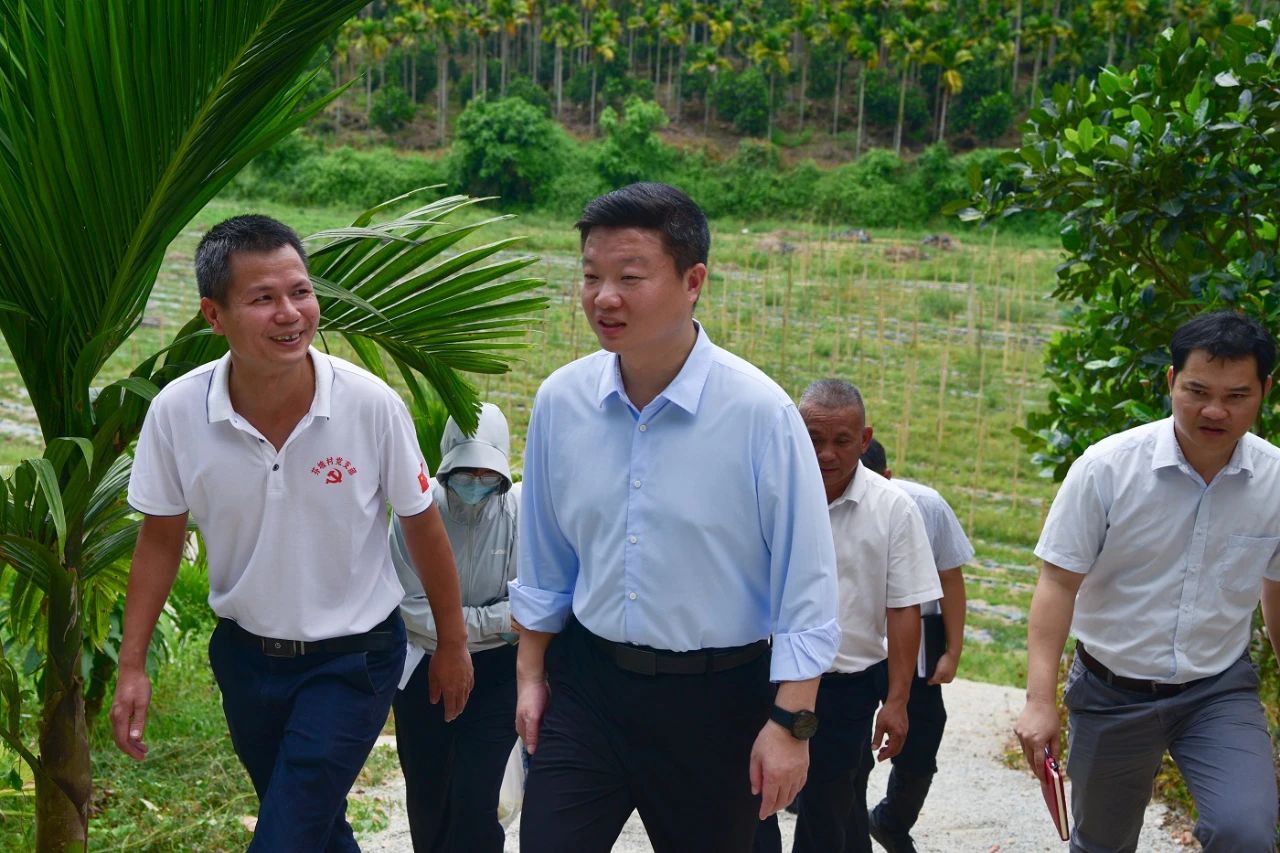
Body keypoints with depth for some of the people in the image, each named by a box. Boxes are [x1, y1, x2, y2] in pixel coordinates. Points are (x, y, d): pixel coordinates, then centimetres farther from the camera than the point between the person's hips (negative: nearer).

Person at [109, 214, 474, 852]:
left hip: (352, 657, -3)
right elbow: (161, 539, -1)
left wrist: (452, 642, 2)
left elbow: (421, 526, -8)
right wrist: (132, 667, -1)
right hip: (245, 653, 3)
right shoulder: (175, 412, -16)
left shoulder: (371, 404, -22)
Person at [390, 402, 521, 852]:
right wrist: (491, 621, -14)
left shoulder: (520, 510, -14)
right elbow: (411, 607, -13)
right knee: (425, 802, 14)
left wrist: (456, 620, -17)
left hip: (496, 670, -2)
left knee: (474, 804, -8)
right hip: (424, 668, 2)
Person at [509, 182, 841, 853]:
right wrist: (530, 673, 13)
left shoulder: (759, 411, -17)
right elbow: (543, 555, 8)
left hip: (715, 697, -2)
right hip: (586, 683, 3)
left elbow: (805, 582, -13)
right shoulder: (560, 400, -4)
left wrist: (790, 722, -12)